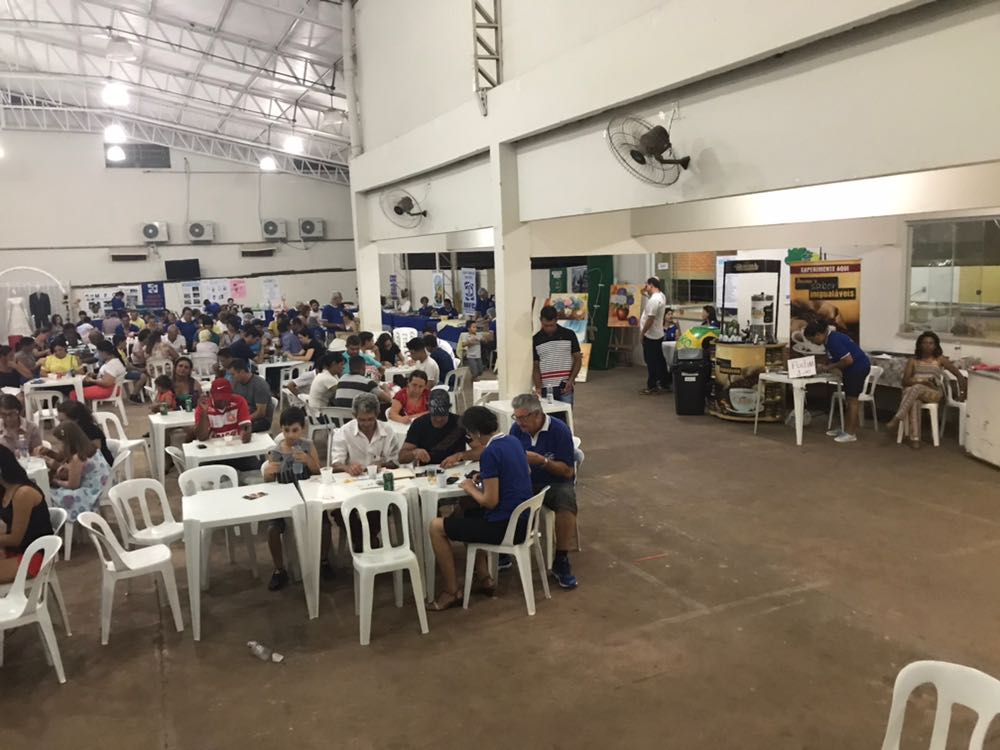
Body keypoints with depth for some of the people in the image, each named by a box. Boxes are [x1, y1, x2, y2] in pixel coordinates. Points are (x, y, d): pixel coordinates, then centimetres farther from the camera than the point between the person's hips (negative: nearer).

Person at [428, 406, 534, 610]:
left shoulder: (490, 453, -20)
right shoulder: (513, 441, 6)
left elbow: (490, 501, -21)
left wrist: (470, 488, -2)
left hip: (505, 526, -9)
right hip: (523, 520, 9)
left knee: (436, 527, 1)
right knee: (467, 515, 32)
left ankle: (452, 592, 8)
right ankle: (484, 578, 26)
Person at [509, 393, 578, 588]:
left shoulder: (559, 430, -12)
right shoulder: (517, 429, 0)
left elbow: (568, 471, -12)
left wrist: (542, 461, -25)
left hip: (555, 483, -3)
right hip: (525, 483, 3)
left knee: (566, 500, -35)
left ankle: (561, 561, -19)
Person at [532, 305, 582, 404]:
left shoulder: (569, 335, 1)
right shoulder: (536, 339, 3)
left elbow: (577, 359, 6)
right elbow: (535, 366, 5)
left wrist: (571, 381, -6)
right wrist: (538, 387, -9)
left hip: (565, 388, -1)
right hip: (546, 389, 1)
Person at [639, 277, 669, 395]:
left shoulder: (653, 300, -23)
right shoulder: (661, 296, 8)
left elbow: (650, 319, -26)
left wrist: (642, 333, -16)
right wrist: (647, 293, 14)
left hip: (650, 336, -9)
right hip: (658, 335, 9)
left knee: (651, 362, -2)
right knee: (659, 360, 13)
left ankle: (651, 387, 4)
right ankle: (664, 384, 19)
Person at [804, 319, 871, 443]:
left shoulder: (834, 340, -25)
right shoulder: (830, 338, 6)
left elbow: (848, 360, -27)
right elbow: (837, 359, 14)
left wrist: (829, 367, -19)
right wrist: (825, 367, -2)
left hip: (858, 367, -10)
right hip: (852, 369, 10)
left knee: (852, 400, -6)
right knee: (849, 400, 14)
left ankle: (851, 433, -1)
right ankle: (847, 429, 21)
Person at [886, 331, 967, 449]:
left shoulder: (940, 359, 8)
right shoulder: (913, 361, 11)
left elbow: (959, 375, 10)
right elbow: (905, 381, 2)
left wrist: (962, 392, 2)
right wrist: (922, 381, -14)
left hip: (934, 393, -1)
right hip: (914, 391, 1)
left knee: (916, 388, -37)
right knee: (914, 401, -38)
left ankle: (896, 420, -43)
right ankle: (914, 438, -43)